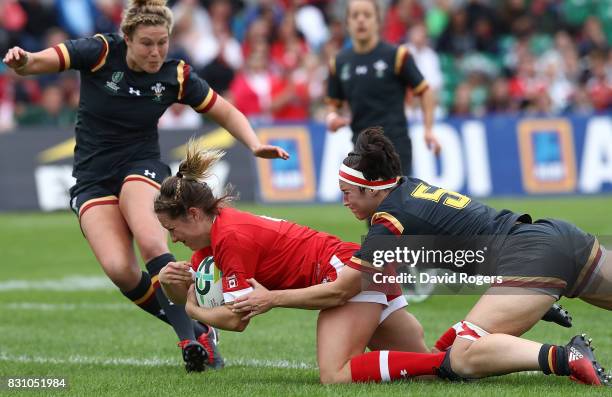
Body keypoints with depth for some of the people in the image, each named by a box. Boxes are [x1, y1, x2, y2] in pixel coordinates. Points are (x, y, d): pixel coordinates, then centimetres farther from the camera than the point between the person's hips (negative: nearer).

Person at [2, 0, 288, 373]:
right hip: (92, 179, 0)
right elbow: (41, 61, -20)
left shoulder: (176, 76, -6)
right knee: (119, 268, -22)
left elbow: (226, 112, 6)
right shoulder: (101, 52, -11)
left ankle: (191, 338, -26)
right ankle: (195, 331, -8)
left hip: (142, 167, 0)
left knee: (152, 243, -32)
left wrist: (255, 145, -11)